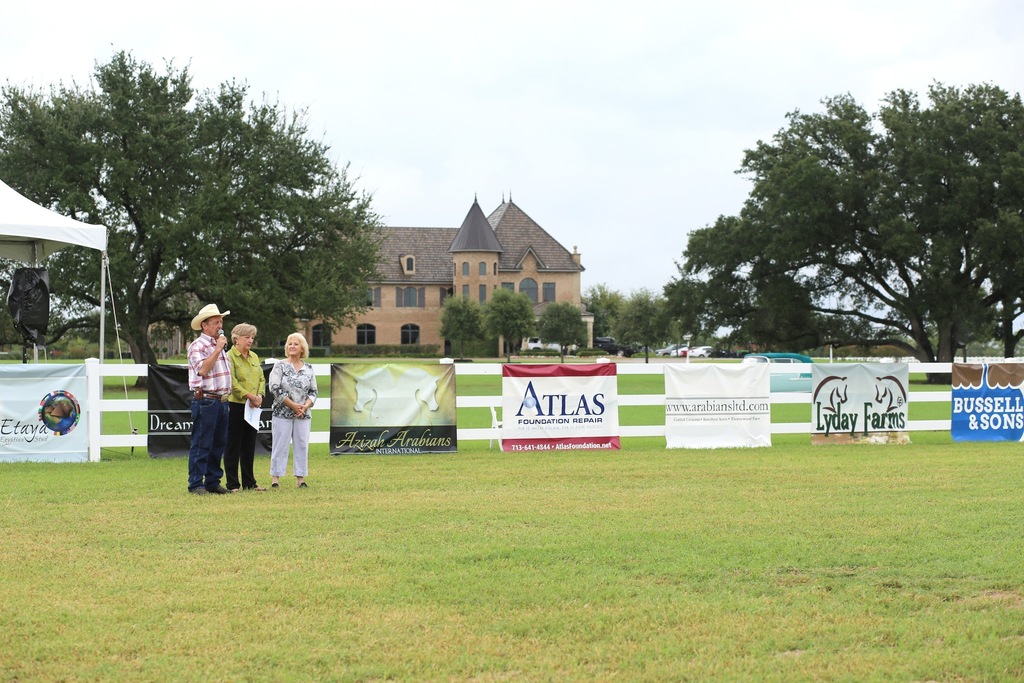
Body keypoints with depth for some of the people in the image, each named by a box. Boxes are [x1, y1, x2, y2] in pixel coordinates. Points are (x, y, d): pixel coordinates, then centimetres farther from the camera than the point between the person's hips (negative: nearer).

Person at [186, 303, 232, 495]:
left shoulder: (219, 346, 19)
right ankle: (195, 484, -3)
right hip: (205, 401, -8)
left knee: (219, 445, 10)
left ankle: (213, 482, 16)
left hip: (222, 401, 8)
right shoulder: (197, 346, -7)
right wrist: (217, 349, -16)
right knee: (201, 445, -6)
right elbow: (203, 369, -22)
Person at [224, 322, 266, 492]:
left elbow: (261, 379, 14)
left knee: (249, 446, 12)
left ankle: (249, 482, 19)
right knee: (233, 446, -1)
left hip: (252, 407, 7)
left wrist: (259, 396, -4)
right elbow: (232, 382, -18)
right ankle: (232, 484, 2)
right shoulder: (230, 356, -9)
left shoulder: (254, 357, 15)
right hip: (235, 406, -7)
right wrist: (249, 396, -20)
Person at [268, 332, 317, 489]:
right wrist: (293, 405, -12)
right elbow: (275, 388, -9)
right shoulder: (280, 366, -1)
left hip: (303, 414, 3)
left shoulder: (308, 368, 10)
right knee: (280, 445, -2)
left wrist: (305, 406, -7)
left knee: (302, 445, 3)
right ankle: (275, 477, 2)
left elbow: (313, 391, 11)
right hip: (283, 413, -3)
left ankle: (300, 478, 8)